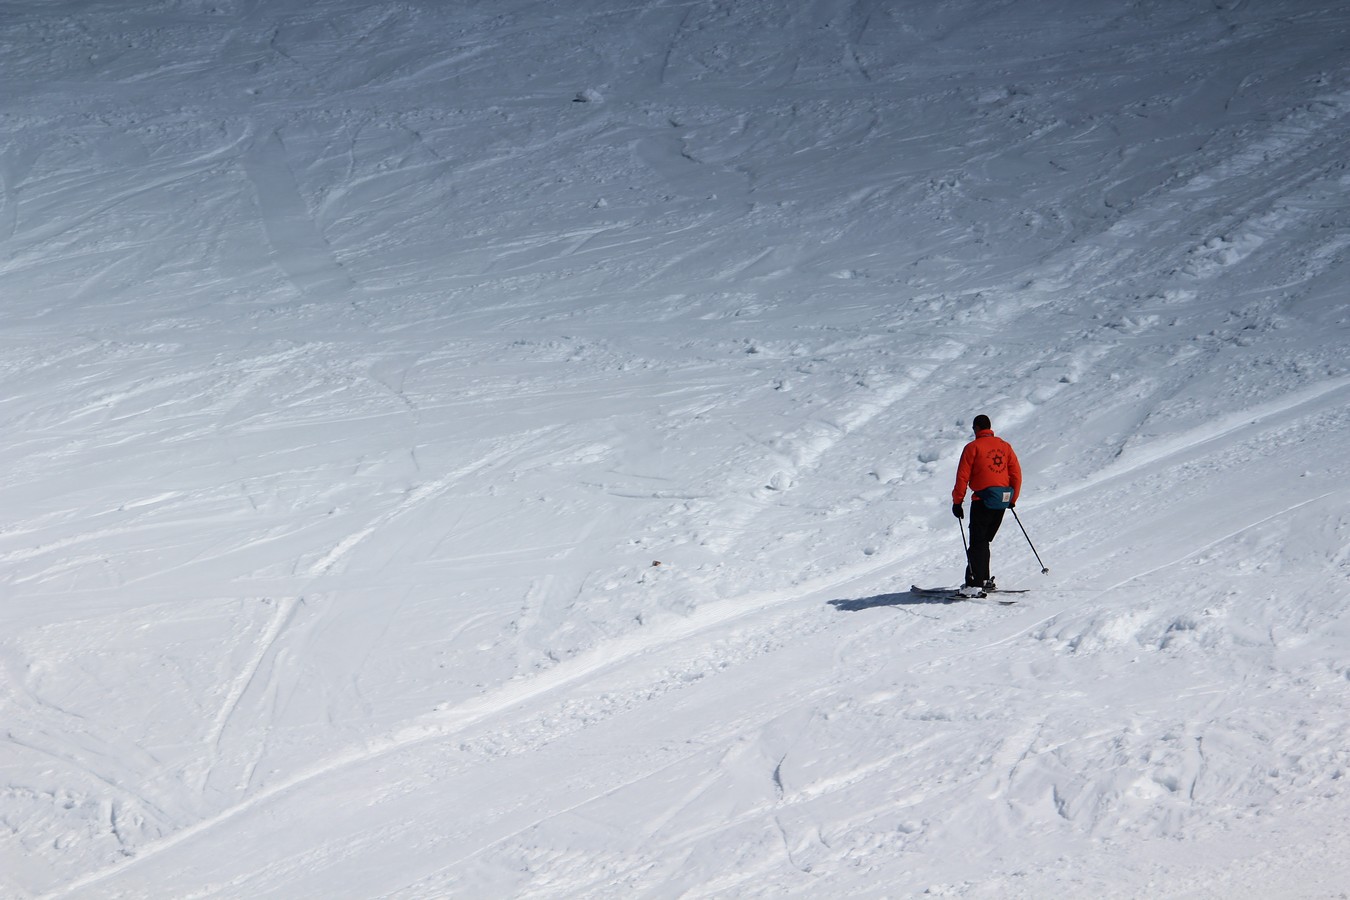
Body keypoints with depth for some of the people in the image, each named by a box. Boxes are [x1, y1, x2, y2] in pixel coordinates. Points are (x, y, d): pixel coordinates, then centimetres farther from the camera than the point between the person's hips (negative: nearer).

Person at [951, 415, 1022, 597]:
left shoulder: (973, 447, -5)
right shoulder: (1005, 446, 11)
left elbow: (963, 477, -8)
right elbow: (1016, 474, 11)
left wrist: (957, 501, -2)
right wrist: (1013, 499, 22)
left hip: (983, 500, -6)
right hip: (1002, 500, 6)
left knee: (977, 543, -6)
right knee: (984, 541, 18)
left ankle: (975, 585, -14)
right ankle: (984, 580, 20)